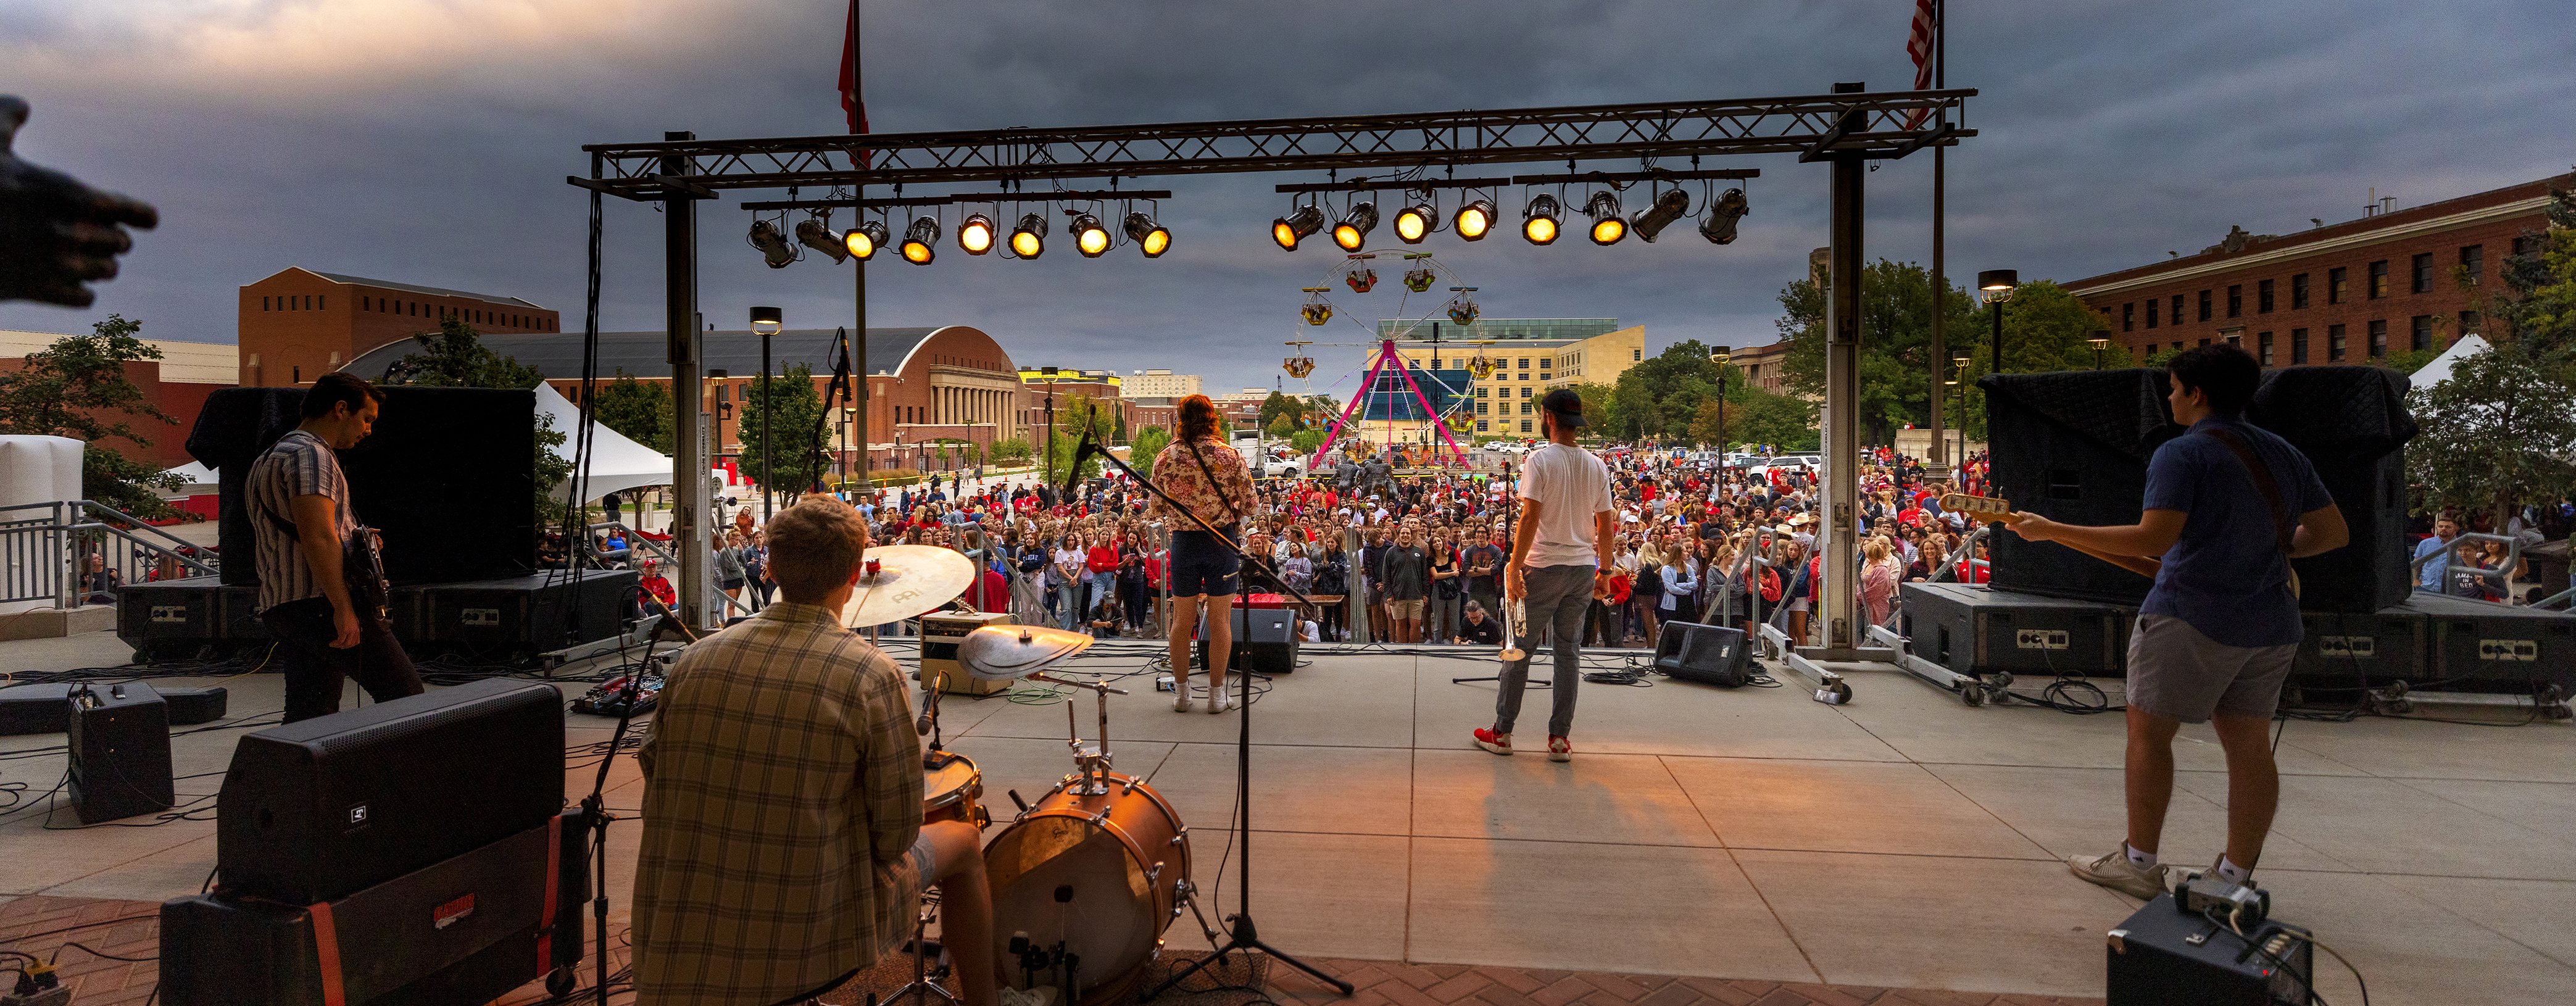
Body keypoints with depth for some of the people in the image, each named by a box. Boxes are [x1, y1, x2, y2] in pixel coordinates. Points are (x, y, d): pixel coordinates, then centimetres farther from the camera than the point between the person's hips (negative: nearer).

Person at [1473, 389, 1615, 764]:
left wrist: (1514, 567, -14)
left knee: (1519, 648, 6)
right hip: (1584, 568, 5)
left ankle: (1502, 732, 13)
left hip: (1543, 567, -5)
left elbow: (1530, 517, -17)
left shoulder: (1540, 459, -10)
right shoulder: (1597, 466, 6)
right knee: (1569, 651, 10)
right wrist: (1605, 570, 17)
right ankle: (1560, 738, 10)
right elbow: (1607, 525, 8)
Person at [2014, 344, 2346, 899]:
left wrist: (2052, 530, -19)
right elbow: (2334, 534, 15)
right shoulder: (2285, 454, 12)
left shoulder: (2181, 454, -11)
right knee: (2249, 745, 10)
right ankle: (2236, 876, 16)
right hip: (2272, 624, 8)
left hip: (2192, 617, -7)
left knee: (2148, 730, 4)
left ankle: (2139, 864, 10)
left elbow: (2153, 538, -22)